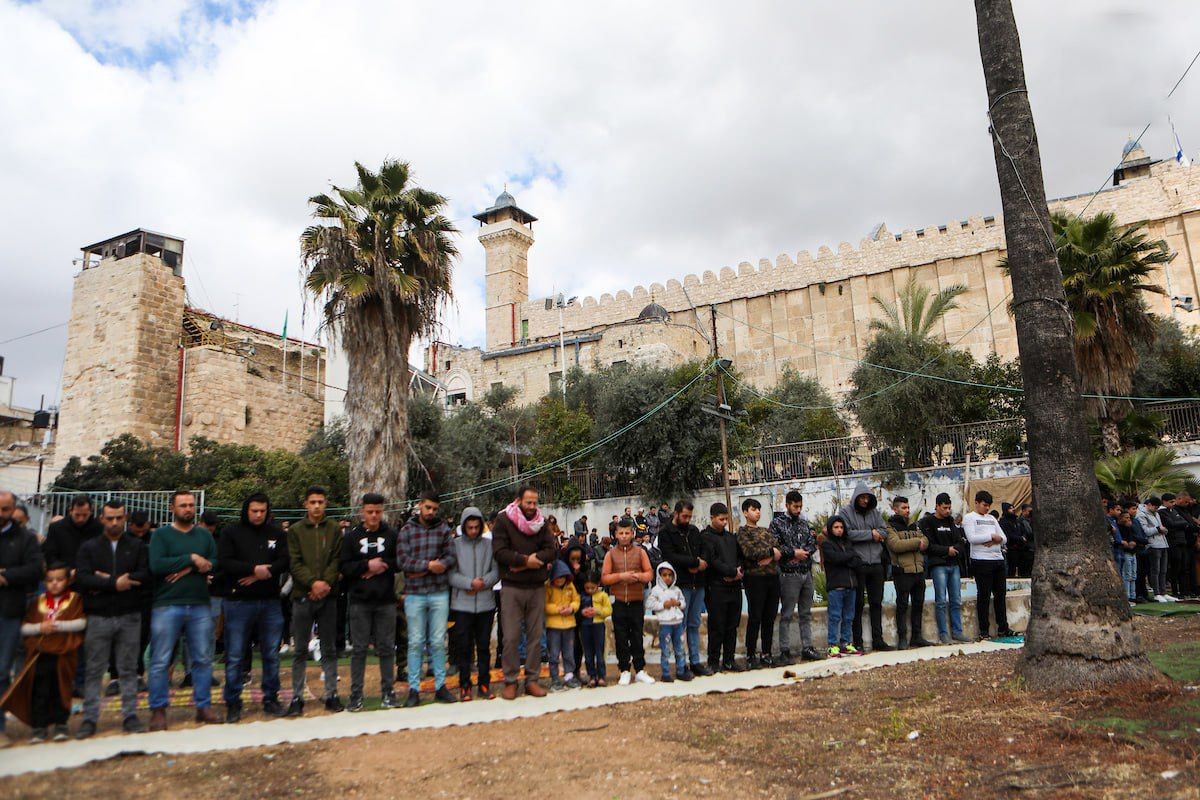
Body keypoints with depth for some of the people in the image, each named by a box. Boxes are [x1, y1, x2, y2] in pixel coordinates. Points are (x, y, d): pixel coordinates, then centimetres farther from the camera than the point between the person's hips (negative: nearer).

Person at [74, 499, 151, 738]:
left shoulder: (137, 546, 8)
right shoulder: (89, 547, 7)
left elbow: (146, 575, -6)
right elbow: (81, 578, -8)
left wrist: (106, 581, -10)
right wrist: (114, 584, -17)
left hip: (130, 616, 0)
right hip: (98, 617, 0)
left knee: (128, 669, 6)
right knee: (93, 670, 5)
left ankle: (130, 715, 13)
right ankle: (90, 718, 14)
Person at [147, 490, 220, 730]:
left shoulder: (204, 535, 13)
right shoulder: (161, 534, 2)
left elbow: (215, 564, 0)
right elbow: (156, 565, -14)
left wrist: (189, 569, -14)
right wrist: (191, 559, -13)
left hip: (200, 606, 3)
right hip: (167, 606, -3)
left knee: (203, 659, 7)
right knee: (160, 661, 1)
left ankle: (203, 706, 17)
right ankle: (158, 710, 13)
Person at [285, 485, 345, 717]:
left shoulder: (335, 529, 6)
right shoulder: (295, 530, 4)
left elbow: (337, 560, 1)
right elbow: (294, 563, -4)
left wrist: (326, 583, -14)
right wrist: (313, 582, -16)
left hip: (328, 596, 1)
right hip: (302, 596, -1)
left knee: (329, 649, 8)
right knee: (300, 650, 5)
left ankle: (331, 694, 15)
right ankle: (297, 698, 13)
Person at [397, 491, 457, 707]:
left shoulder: (444, 529, 5)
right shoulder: (407, 531, 2)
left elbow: (451, 557, -4)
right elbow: (402, 561, -8)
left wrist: (420, 570, -12)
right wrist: (429, 565, -16)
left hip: (440, 593, 1)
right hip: (414, 594, -1)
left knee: (438, 642, 7)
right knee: (415, 643, 4)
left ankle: (440, 686, 16)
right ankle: (414, 689, 12)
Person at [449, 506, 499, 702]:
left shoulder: (489, 545, 4)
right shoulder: (455, 545, -1)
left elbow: (496, 571, 2)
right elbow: (450, 574, -6)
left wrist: (483, 582, -14)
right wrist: (470, 583, -17)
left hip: (486, 603, 2)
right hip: (462, 604, -2)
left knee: (484, 646, 10)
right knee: (463, 647, 4)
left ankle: (484, 684, 20)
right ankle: (464, 685, 16)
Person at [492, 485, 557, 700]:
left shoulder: (541, 522, 10)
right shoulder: (503, 520, -1)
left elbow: (550, 551, 0)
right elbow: (499, 551, -11)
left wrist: (526, 562, -14)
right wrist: (525, 560, -15)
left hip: (537, 587, 4)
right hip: (512, 587, -4)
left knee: (536, 636, 7)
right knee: (511, 637, -2)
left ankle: (532, 680, 16)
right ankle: (510, 681, 9)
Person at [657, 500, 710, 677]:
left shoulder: (694, 530, 15)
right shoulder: (665, 532, -3)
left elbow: (704, 551, 12)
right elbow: (670, 556, -14)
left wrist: (698, 566, -9)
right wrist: (695, 561, -13)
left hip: (698, 583, 6)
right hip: (680, 584, -6)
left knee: (694, 624, 11)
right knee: (681, 625, -2)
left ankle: (695, 662, 17)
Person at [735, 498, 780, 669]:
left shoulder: (766, 531, 19)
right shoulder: (743, 531, 0)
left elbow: (778, 551, 9)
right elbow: (749, 552, -15)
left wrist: (770, 558, -12)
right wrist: (770, 551, -7)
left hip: (772, 577, 6)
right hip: (755, 578, -6)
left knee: (769, 617, 9)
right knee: (755, 618, -3)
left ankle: (766, 653, 18)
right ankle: (751, 655, 5)